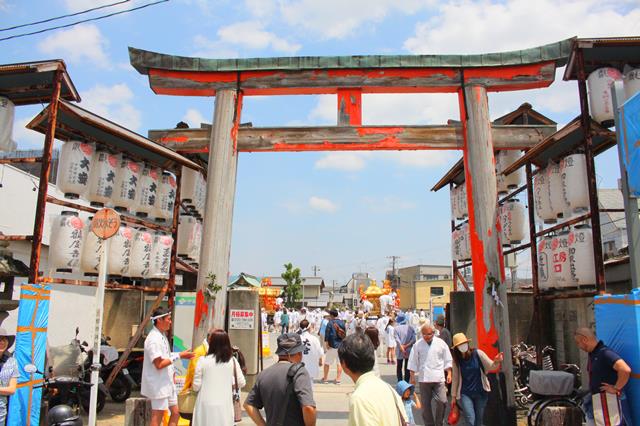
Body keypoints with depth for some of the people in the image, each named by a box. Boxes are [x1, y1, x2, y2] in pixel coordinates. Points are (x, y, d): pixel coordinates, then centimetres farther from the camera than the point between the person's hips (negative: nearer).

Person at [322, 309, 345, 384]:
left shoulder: (330, 323, -10)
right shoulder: (342, 323, 3)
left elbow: (327, 333, -15)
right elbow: (345, 333, 10)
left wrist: (326, 342, -13)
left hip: (332, 345, -3)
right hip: (341, 345, 4)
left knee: (327, 362, 10)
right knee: (339, 363, 9)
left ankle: (325, 378, 16)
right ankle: (338, 379, 9)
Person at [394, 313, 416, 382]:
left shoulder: (396, 329, -6)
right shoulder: (410, 328, -1)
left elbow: (397, 340, -16)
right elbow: (414, 339, -10)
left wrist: (402, 348, -20)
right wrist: (407, 346, -13)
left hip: (399, 351, -1)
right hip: (409, 351, 1)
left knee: (399, 367, 11)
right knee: (407, 368, 11)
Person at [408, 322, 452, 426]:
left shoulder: (441, 343, 1)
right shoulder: (418, 345, -1)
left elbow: (447, 360, 8)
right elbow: (413, 362, 5)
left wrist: (449, 374, 3)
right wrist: (412, 376, 4)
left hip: (438, 378, 0)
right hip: (424, 378, 1)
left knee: (442, 401, -7)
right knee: (425, 404, 6)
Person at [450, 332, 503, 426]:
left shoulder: (477, 353, -5)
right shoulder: (456, 360, -2)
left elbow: (491, 366, -7)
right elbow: (455, 378, 5)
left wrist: (496, 362, -30)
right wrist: (453, 396, 9)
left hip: (481, 393, 0)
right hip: (465, 394, 0)